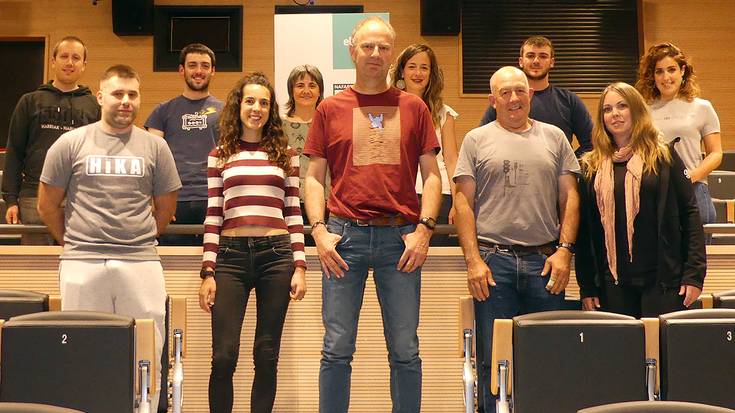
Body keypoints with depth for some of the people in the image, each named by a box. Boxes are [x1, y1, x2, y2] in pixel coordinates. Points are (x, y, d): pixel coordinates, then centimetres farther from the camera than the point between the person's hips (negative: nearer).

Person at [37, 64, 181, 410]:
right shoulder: (71, 143, 6)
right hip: (82, 264, 0)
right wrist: (74, 242, 13)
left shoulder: (155, 147, 10)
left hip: (141, 264, 1)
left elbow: (165, 207, 17)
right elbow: (47, 205, 11)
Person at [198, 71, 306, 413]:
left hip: (277, 255, 1)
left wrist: (299, 267, 2)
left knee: (266, 355, 4)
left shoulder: (285, 154, 11)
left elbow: (293, 214, 10)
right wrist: (208, 273, 1)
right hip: (231, 255, 0)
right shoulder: (219, 155, 10)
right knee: (224, 356, -5)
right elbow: (213, 216, 8)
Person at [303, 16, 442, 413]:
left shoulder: (414, 108, 10)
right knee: (337, 348, 2)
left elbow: (431, 175, 8)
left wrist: (424, 228, -4)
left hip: (401, 237, 0)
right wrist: (319, 230, -4)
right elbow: (314, 177, 9)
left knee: (405, 351, 4)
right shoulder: (330, 109, 9)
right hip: (345, 235, 0)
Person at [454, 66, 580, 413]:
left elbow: (570, 197, 10)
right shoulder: (477, 140, 7)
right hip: (493, 259, -2)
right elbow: (464, 202, 2)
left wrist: (564, 249, -1)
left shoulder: (554, 137, 13)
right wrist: (473, 260, -7)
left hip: (545, 261, 2)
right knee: (493, 360, 1)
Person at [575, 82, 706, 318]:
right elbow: (584, 229, 8)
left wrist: (694, 273, -6)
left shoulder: (663, 156, 2)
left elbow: (689, 213, 0)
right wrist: (587, 286, 4)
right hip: (613, 284, 2)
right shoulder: (591, 166, 7)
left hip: (663, 281, -2)